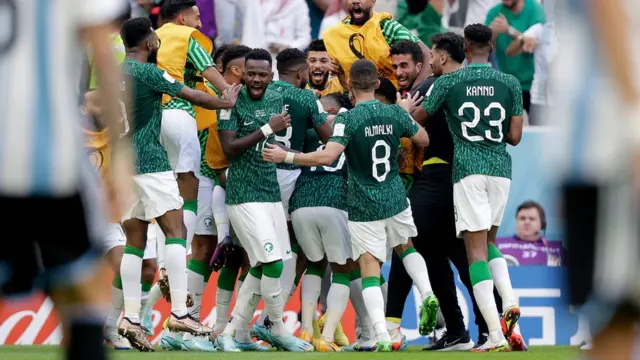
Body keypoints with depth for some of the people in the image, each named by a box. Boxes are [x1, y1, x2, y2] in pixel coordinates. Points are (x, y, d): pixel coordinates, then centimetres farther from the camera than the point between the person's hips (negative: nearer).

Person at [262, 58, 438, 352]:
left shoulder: (348, 119, -16)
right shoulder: (395, 113, -2)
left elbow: (327, 157, -26)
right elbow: (424, 139, 12)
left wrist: (285, 157, -18)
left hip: (364, 206, -4)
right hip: (396, 200, 4)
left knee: (370, 268, -3)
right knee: (406, 247, 30)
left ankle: (382, 337, -15)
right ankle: (427, 295, 7)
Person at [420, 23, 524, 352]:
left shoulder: (447, 82, 0)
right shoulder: (510, 84, 4)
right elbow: (514, 137, 5)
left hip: (467, 168, -3)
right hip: (500, 167, 3)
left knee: (476, 249, -5)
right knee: (488, 240, 22)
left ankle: (497, 336, -15)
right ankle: (509, 302, -4)